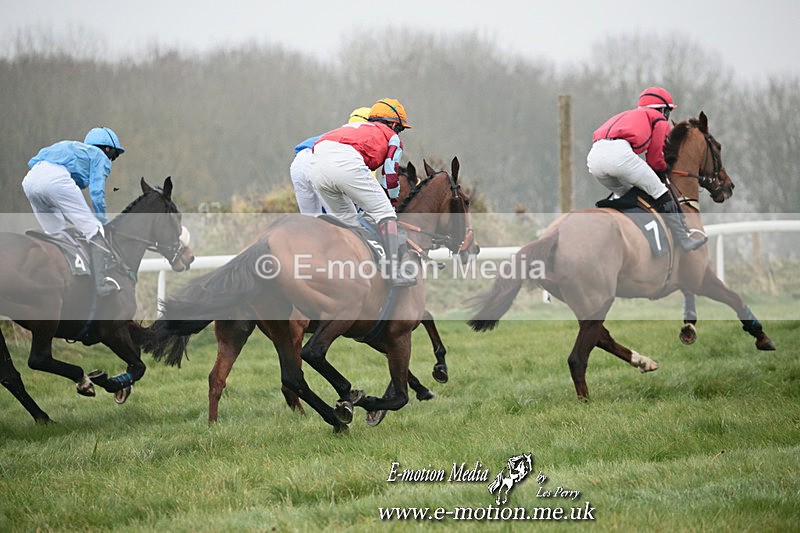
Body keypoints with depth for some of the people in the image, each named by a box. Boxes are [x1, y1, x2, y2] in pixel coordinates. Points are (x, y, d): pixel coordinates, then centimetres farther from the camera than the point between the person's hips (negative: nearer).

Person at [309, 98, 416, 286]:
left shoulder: (354, 128, 44)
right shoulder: (392, 137, 27)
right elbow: (390, 177, 22)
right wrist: (392, 204, 39)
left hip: (317, 164, 6)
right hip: (346, 163, -6)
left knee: (345, 218, 25)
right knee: (384, 213, 5)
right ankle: (395, 271, -6)